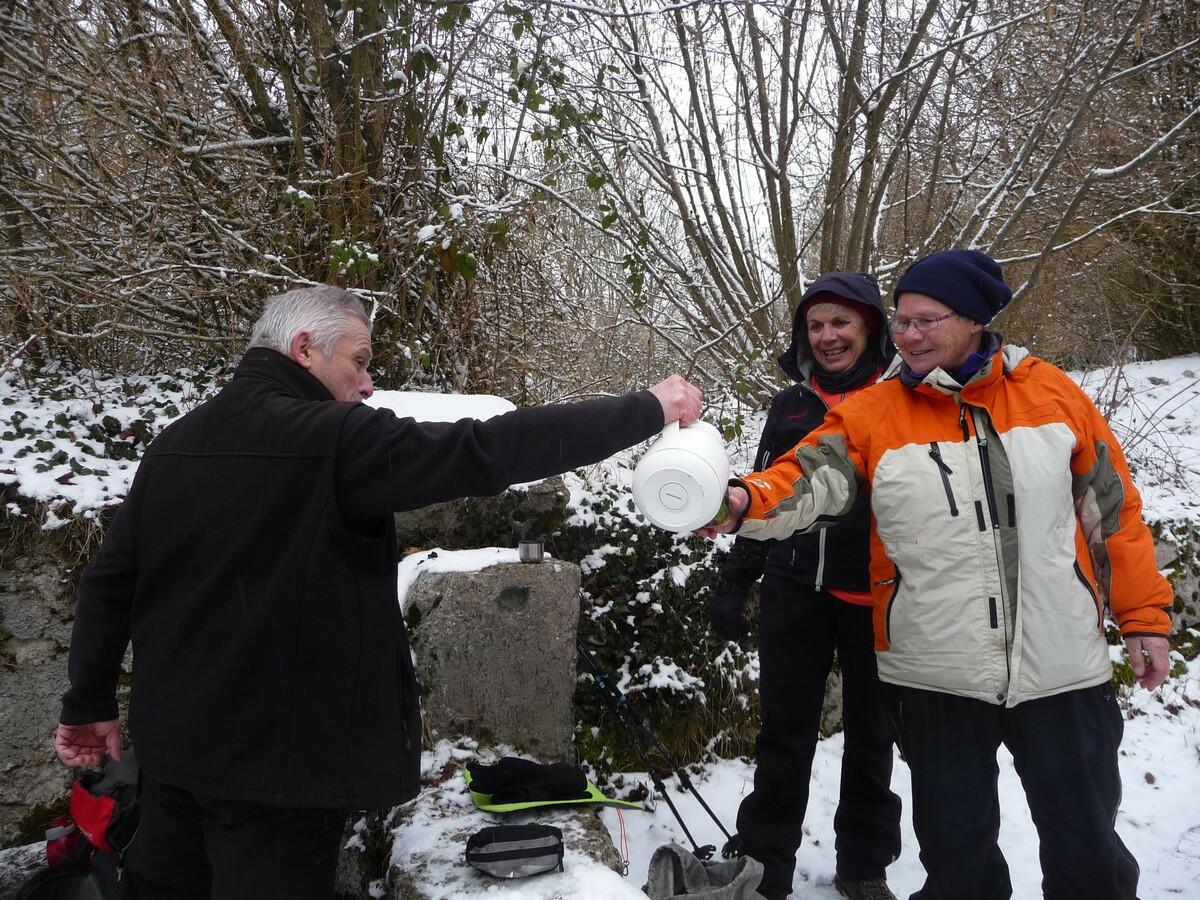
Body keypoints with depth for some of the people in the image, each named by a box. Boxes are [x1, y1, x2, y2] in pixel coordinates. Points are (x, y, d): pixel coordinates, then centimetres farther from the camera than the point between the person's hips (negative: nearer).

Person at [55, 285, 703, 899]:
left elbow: (111, 578, 7)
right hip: (277, 752, -8)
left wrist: (91, 702, 19)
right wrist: (647, 409, -18)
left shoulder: (175, 442, 4)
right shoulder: (334, 439, -18)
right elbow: (486, 451, -25)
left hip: (172, 740, 8)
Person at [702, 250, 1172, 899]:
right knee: (954, 847, 16)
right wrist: (743, 503, -37)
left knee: (1087, 847, 13)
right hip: (935, 678, 0)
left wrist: (1143, 614, 6)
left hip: (1062, 670, 0)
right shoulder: (868, 414, -3)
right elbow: (807, 481, -17)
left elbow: (1112, 507, 6)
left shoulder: (1051, 392, 0)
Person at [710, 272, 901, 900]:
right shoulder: (791, 405, 7)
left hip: (876, 597, -1)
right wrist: (732, 583, 7)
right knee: (784, 733, 7)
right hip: (795, 591, 2)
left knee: (871, 733, 13)